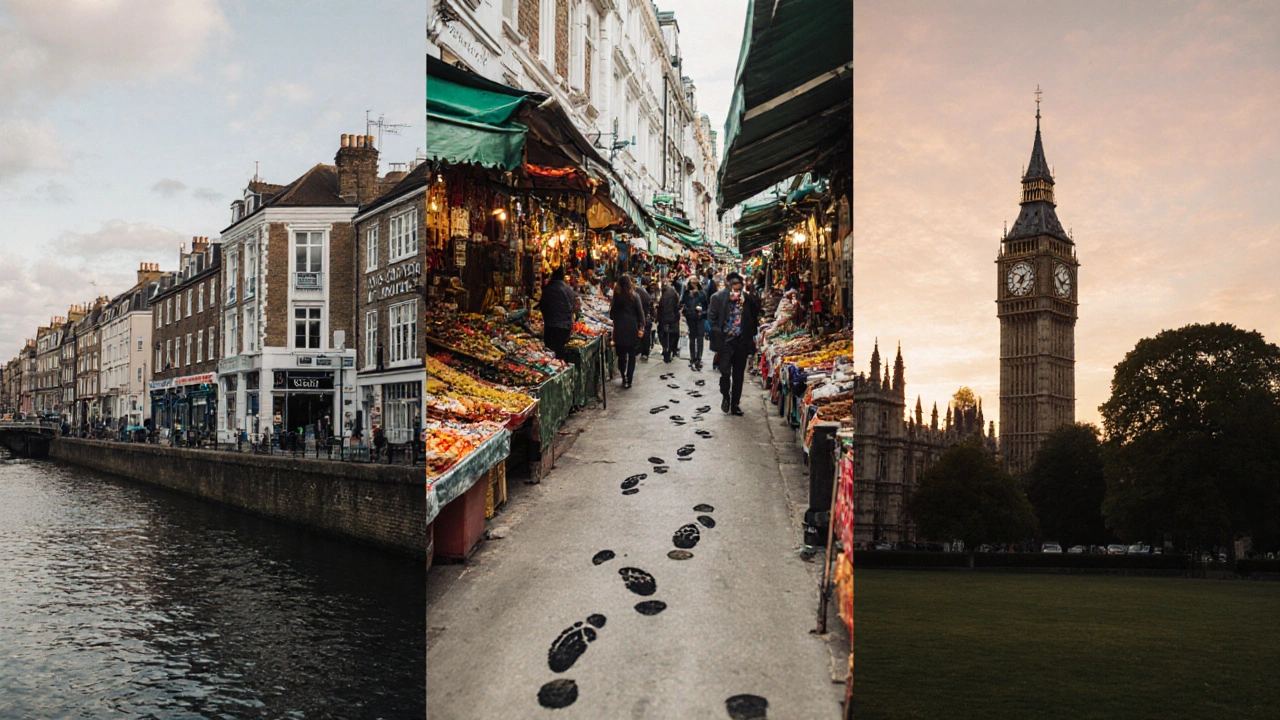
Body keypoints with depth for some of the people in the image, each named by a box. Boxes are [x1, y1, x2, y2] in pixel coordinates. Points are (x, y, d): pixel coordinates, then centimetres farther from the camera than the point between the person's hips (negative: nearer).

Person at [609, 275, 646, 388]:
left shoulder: (616, 297, -1)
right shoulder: (634, 296, -5)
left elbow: (612, 313, 6)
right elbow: (640, 312, -6)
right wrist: (641, 327, -3)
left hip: (619, 329, 1)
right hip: (632, 328, -1)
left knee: (621, 355, 11)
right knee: (632, 356, 6)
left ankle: (624, 378, 8)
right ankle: (629, 380, 2)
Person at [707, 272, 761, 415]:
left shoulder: (747, 297, 2)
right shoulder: (719, 297, -4)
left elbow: (756, 312, -2)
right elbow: (713, 317, -3)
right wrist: (717, 334, -11)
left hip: (742, 341, 3)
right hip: (725, 340, -3)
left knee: (738, 374, 9)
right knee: (725, 372, -9)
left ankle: (735, 404, 20)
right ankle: (725, 397, 18)